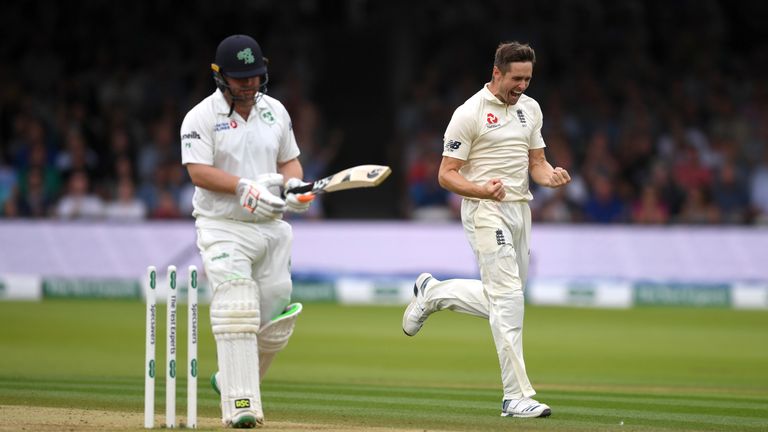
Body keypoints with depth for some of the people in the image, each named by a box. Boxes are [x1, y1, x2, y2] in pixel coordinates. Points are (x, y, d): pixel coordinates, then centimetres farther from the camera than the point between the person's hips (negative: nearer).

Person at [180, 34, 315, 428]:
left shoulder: (275, 111, 9)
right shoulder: (202, 117, -7)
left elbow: (289, 159, 18)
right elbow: (198, 172, -16)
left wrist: (295, 185, -4)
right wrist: (246, 186, -28)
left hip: (271, 229, 5)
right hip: (224, 229, -5)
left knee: (275, 322, 6)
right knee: (236, 315, -18)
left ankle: (231, 379, 30)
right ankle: (241, 406, -20)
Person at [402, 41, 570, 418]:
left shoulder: (530, 108, 11)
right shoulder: (470, 113, -10)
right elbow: (446, 175, -10)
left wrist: (551, 176, -8)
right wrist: (482, 191, -28)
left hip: (520, 209, 8)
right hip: (485, 212, -8)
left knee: (501, 301, 13)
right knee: (508, 297, -15)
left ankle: (434, 294, 36)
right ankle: (516, 397, -15)